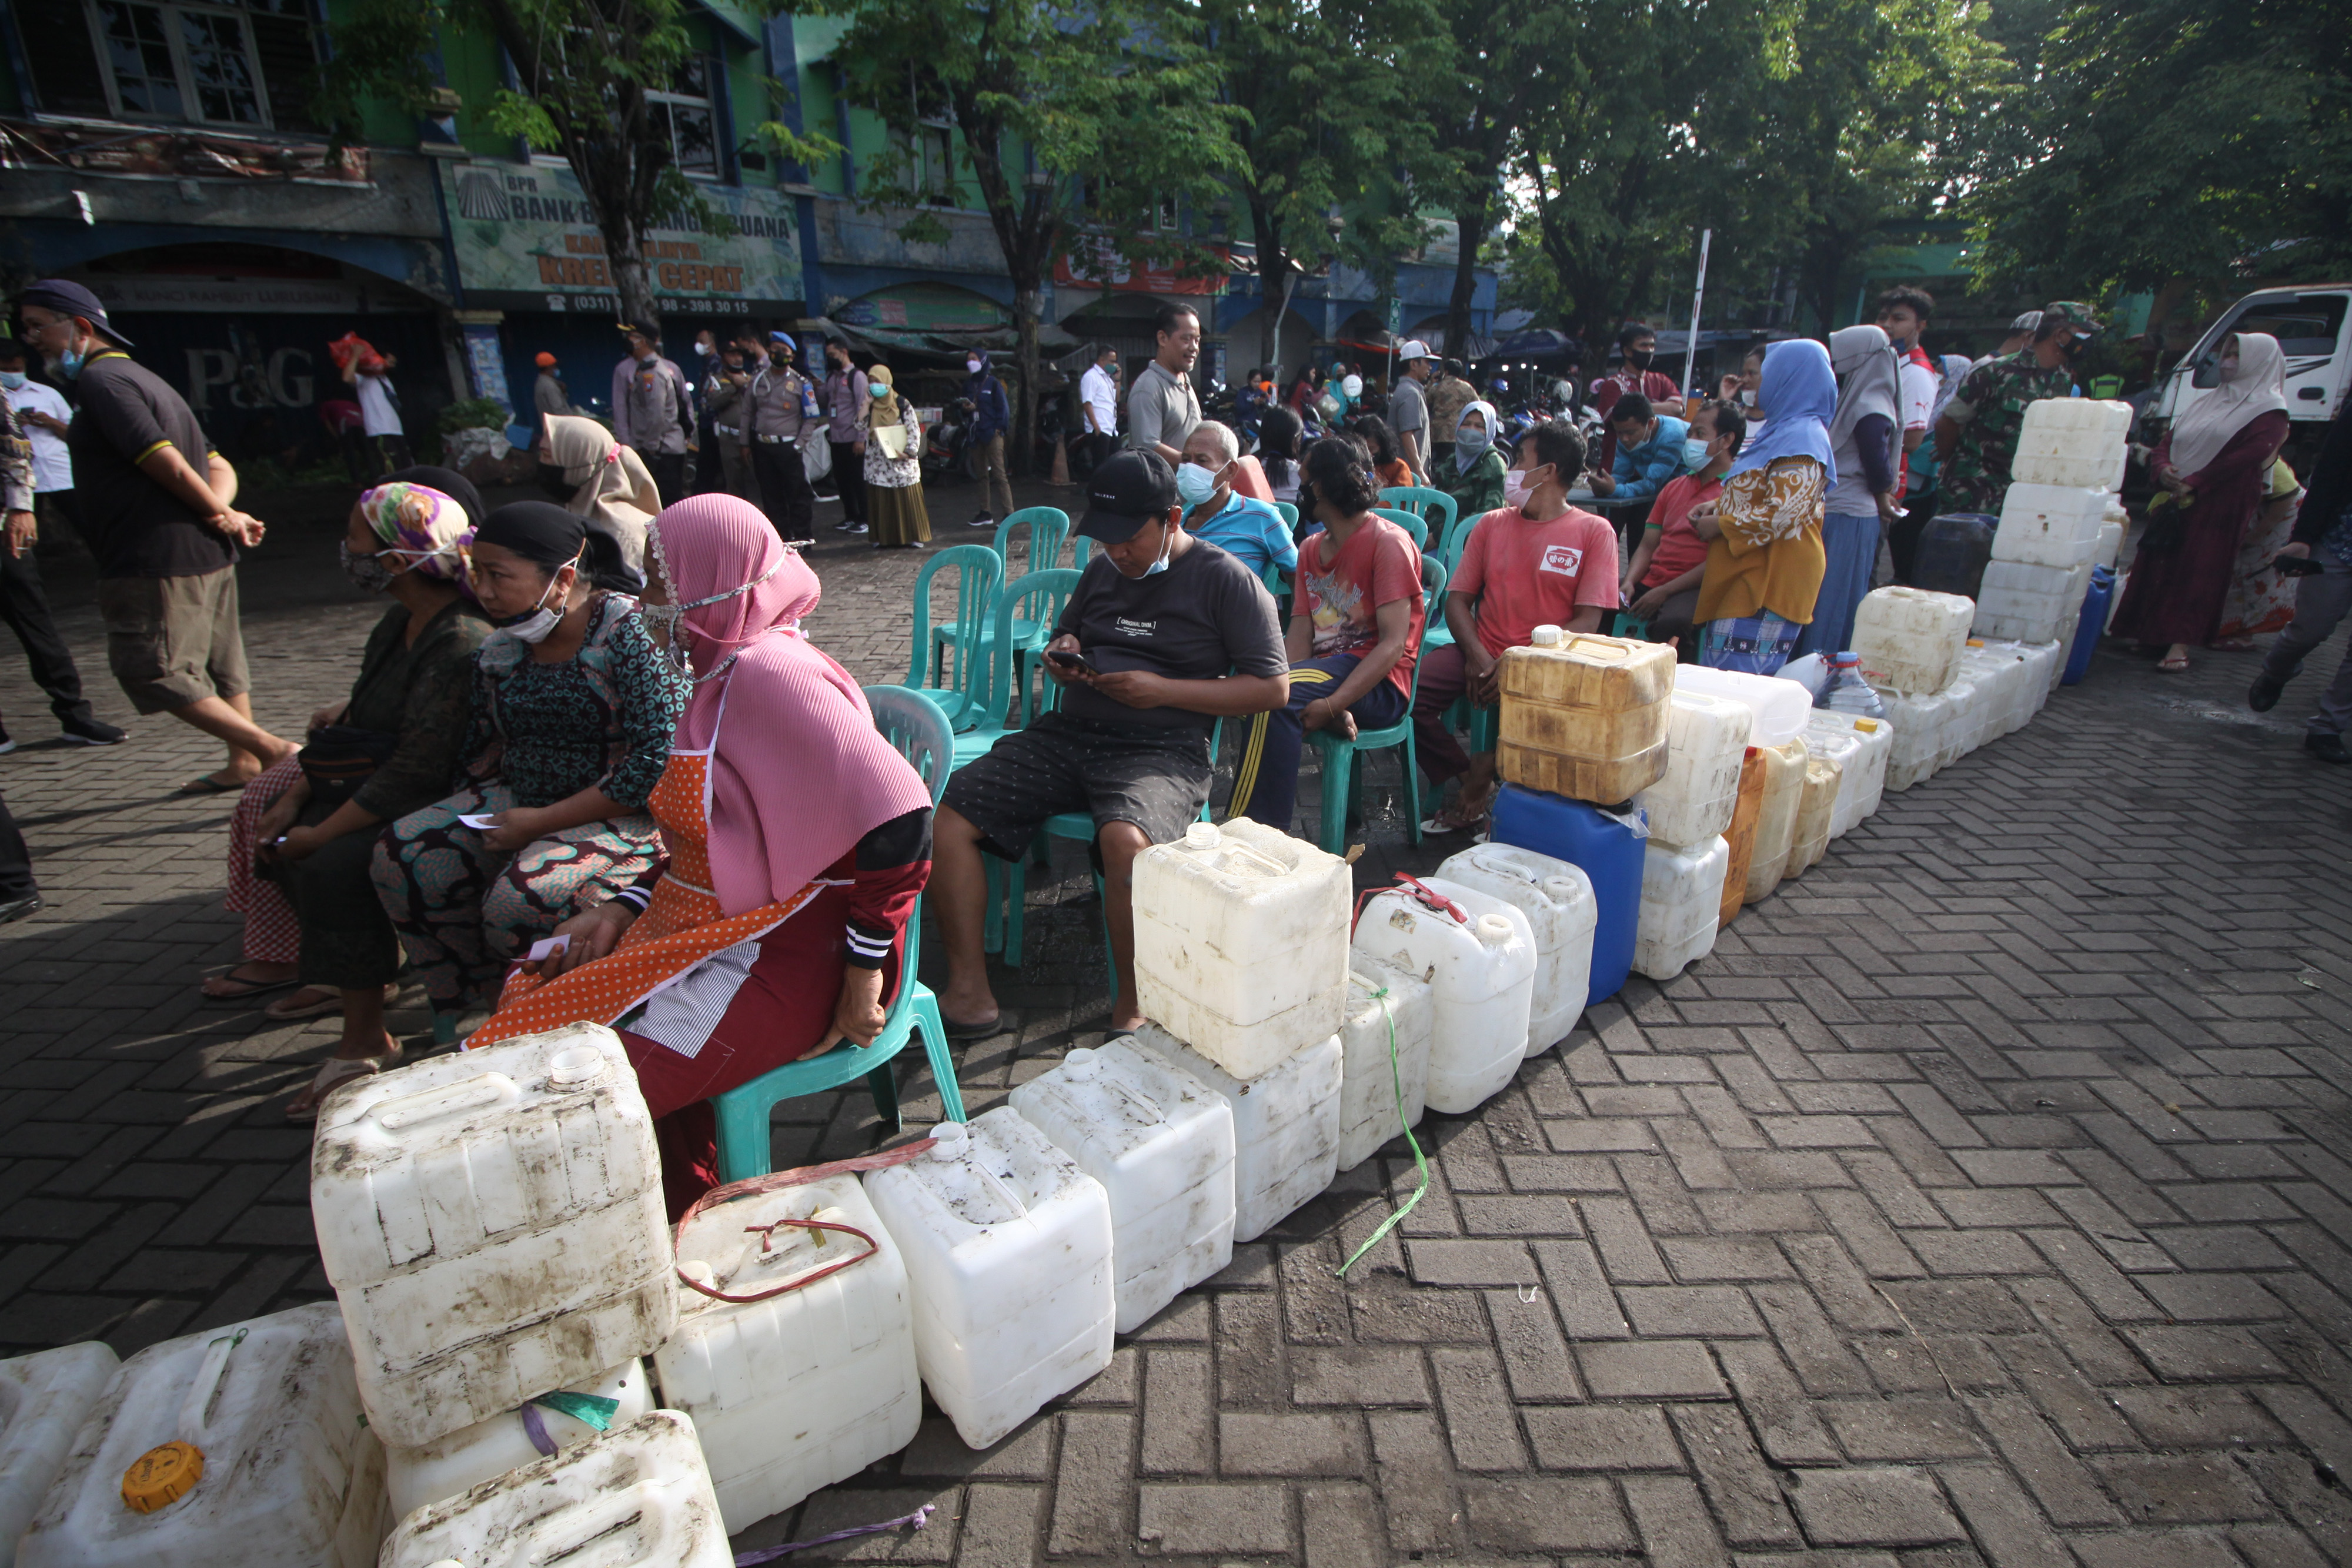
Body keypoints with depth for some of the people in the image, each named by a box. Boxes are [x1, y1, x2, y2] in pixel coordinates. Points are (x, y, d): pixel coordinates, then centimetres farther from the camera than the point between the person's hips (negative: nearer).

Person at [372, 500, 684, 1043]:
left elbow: (660, 760, -22)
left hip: (626, 815, -7)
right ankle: (455, 1023, 7)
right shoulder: (500, 650, 8)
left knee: (518, 902, -28)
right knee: (400, 857, -9)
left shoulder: (629, 633, -15)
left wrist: (544, 821, -19)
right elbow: (484, 749, 19)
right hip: (519, 798, 8)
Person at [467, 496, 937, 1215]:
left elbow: (897, 816, -30)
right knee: (541, 1004, 10)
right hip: (715, 926, 10)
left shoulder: (770, 673, -21)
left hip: (782, 954, -10)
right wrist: (624, 907, 5)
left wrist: (865, 971, -23)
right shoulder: (724, 674, 12)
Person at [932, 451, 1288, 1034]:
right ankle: (969, 995, -5)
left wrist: (1162, 690, -12)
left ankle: (1132, 1015, -18)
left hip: (1161, 748, -6)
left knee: (1125, 841, -39)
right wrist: (1060, 658, 5)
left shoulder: (1227, 580, 1)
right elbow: (1061, 640, 33)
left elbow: (1273, 687, -3)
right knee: (946, 815, -12)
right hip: (1066, 733, 6)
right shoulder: (1103, 569, 20)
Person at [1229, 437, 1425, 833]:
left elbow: (1394, 643, -14)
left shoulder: (1389, 542, -4)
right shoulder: (1310, 549, 19)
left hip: (1381, 685, -6)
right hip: (1323, 670, 7)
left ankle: (1260, 829, -29)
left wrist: (1331, 705, -25)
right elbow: (1299, 637, 9)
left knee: (1273, 697, -32)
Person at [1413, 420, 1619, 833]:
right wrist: (1477, 656, -10)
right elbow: (1457, 600, 9)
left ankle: (1485, 771, -3)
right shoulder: (1491, 524, 16)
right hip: (1481, 654, 4)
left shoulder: (1594, 531, 3)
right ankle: (1472, 782, -3)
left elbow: (1587, 622, -5)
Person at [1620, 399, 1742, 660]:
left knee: (1671, 623, -37)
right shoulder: (1673, 488, 24)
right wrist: (1629, 583, -2)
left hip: (1695, 590, -6)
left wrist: (1664, 592, -15)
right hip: (1650, 583, 6)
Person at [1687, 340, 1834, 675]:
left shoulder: (1800, 440, -15)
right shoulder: (1784, 430, 19)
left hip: (1767, 583, -11)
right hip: (1747, 577, 11)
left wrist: (1720, 525, -12)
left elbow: (1780, 516, -22)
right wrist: (1717, 506, 10)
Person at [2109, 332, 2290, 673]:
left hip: (2220, 507, -6)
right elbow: (2169, 439, 14)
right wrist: (2162, 469, -7)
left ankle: (2179, 644, -9)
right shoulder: (2209, 402, 20)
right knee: (2156, 566, 4)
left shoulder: (2269, 411, -1)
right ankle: (2151, 632, 12)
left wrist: (2192, 484, -19)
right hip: (2175, 500, 6)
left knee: (2198, 571, -9)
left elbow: (2247, 457, -12)